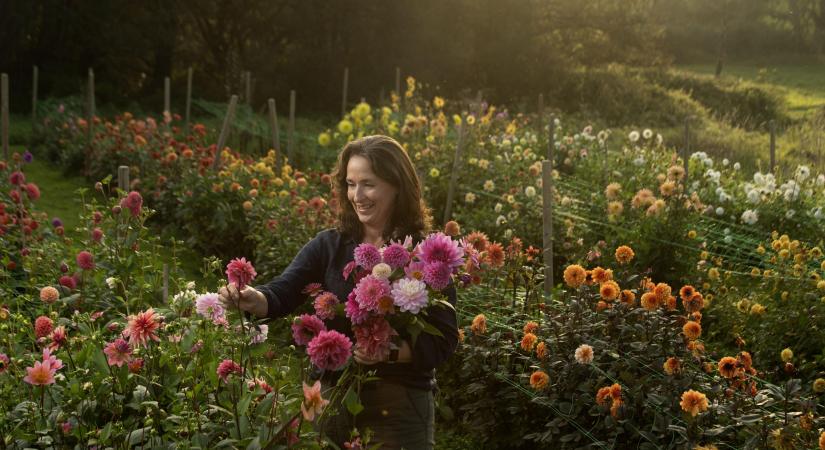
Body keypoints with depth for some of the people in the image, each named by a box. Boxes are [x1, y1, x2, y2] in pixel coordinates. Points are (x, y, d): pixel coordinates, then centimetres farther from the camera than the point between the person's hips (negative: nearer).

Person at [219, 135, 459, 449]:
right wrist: (251, 299, -33)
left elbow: (444, 340, -9)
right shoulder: (328, 246, 2)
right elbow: (282, 294, -11)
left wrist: (390, 352, -26)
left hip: (400, 406, -3)